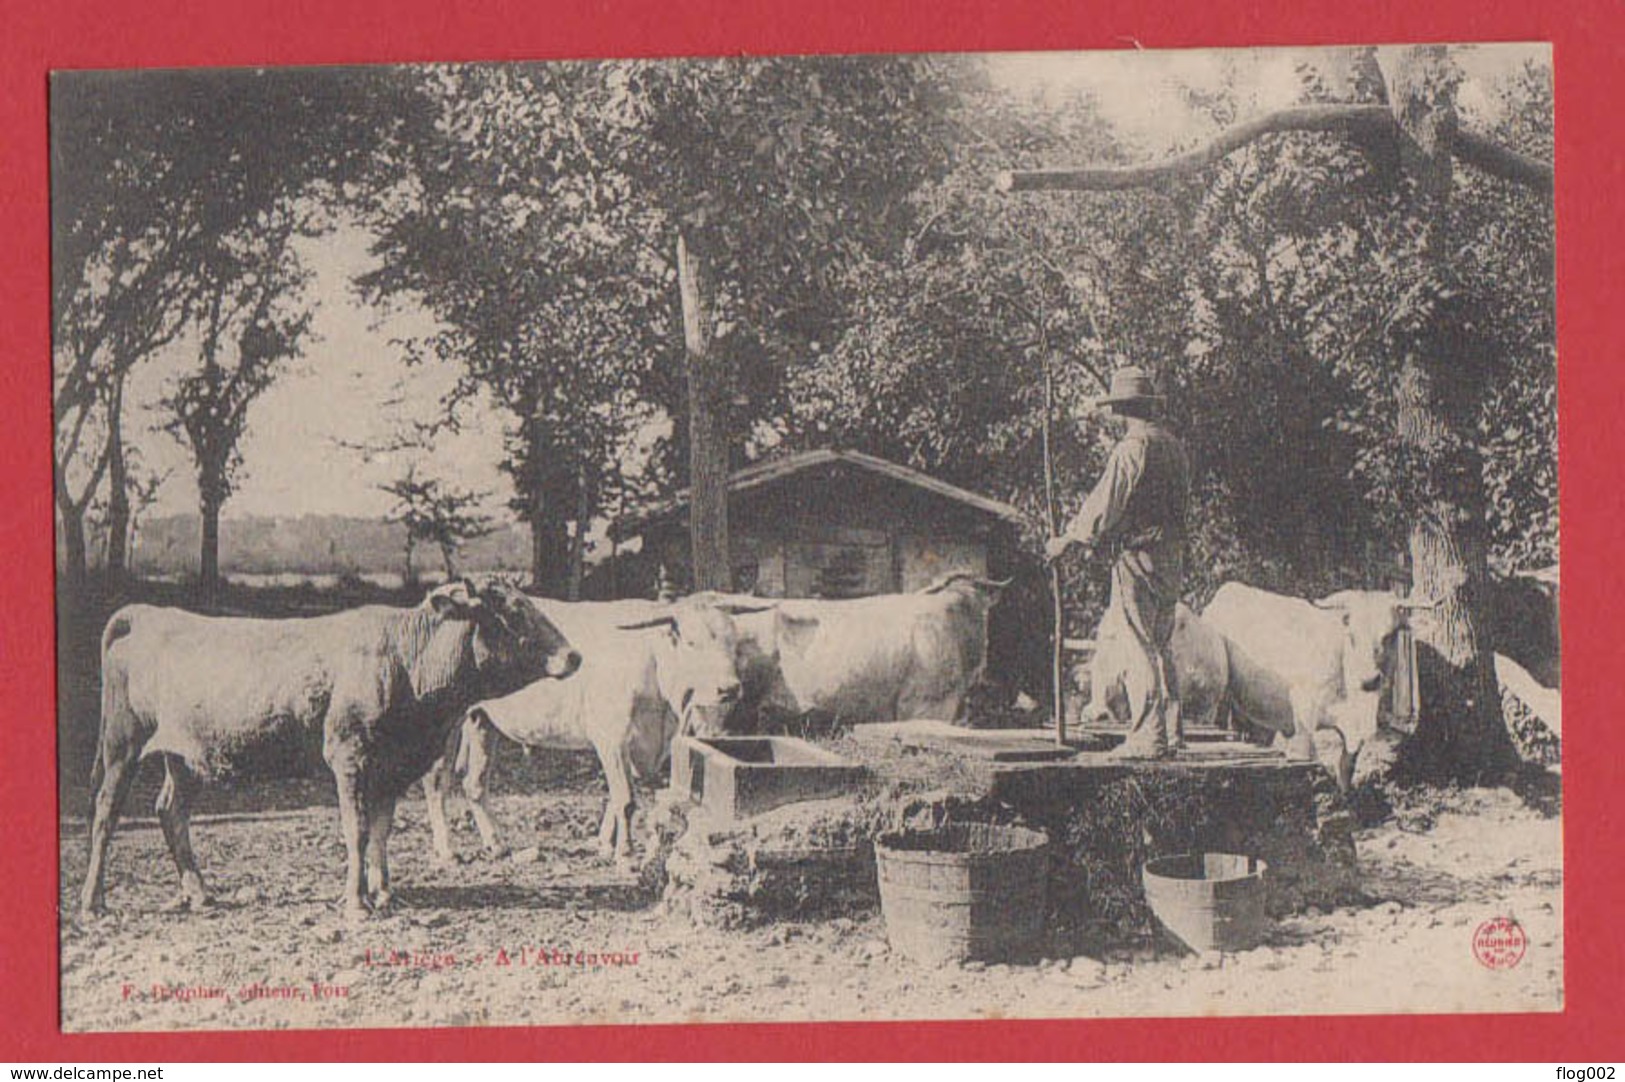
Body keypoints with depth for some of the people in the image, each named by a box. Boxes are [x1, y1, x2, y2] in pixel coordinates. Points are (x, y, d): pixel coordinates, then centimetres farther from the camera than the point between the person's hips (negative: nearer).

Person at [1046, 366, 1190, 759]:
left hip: (1139, 557, -8)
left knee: (1140, 650, -5)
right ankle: (1169, 735, 14)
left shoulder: (1132, 448, -14)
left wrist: (1066, 540, -4)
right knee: (1161, 649, 13)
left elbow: (1105, 505, -15)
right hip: (1172, 555, 8)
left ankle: (1146, 738, -5)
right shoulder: (1174, 446, 12)